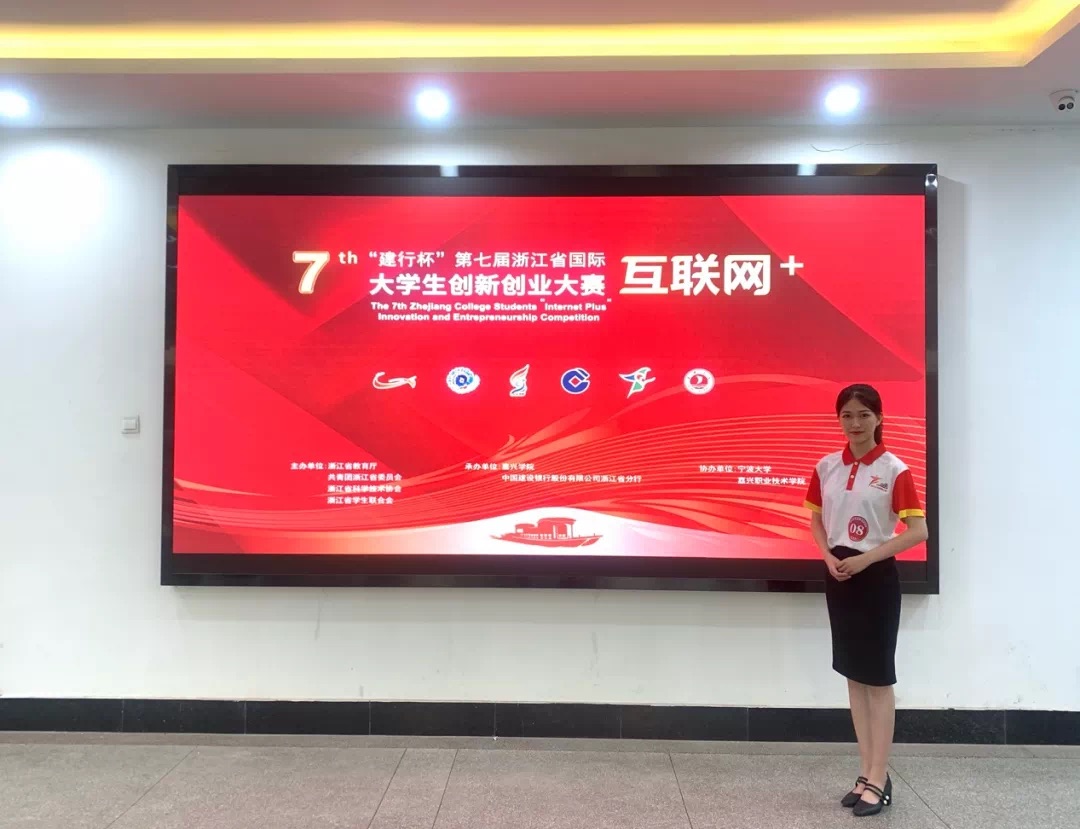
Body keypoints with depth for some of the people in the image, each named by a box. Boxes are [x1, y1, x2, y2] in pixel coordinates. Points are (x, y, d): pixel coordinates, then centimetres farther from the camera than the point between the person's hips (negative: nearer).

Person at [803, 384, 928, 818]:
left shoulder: (894, 470, -10)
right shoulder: (826, 467, 4)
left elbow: (918, 530, -13)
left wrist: (866, 558, -17)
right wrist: (828, 557, -4)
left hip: (876, 577, -5)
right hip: (839, 576, 5)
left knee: (878, 677, 2)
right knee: (854, 675, 11)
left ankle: (879, 779, 13)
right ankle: (868, 773, 23)